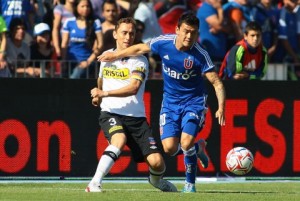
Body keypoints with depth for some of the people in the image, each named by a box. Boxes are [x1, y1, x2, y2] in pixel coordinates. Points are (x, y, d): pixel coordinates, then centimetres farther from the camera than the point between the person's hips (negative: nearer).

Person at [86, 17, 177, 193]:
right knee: (119, 140, -36)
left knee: (157, 162, -9)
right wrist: (98, 96, 29)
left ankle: (156, 180, 29)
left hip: (136, 117, -1)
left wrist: (105, 93, -27)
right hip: (110, 113, 1)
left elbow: (133, 88, -20)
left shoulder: (139, 61, -3)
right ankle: (95, 183, -40)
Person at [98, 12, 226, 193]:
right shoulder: (163, 43, -11)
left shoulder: (200, 55, -20)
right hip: (170, 102, 3)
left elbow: (217, 82, -18)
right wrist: (116, 55, 20)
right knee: (170, 148, -8)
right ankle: (197, 148, 26)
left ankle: (190, 184, 3)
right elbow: (141, 49, 9)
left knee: (186, 143, -21)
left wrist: (221, 108, -32)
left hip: (194, 102, -3)